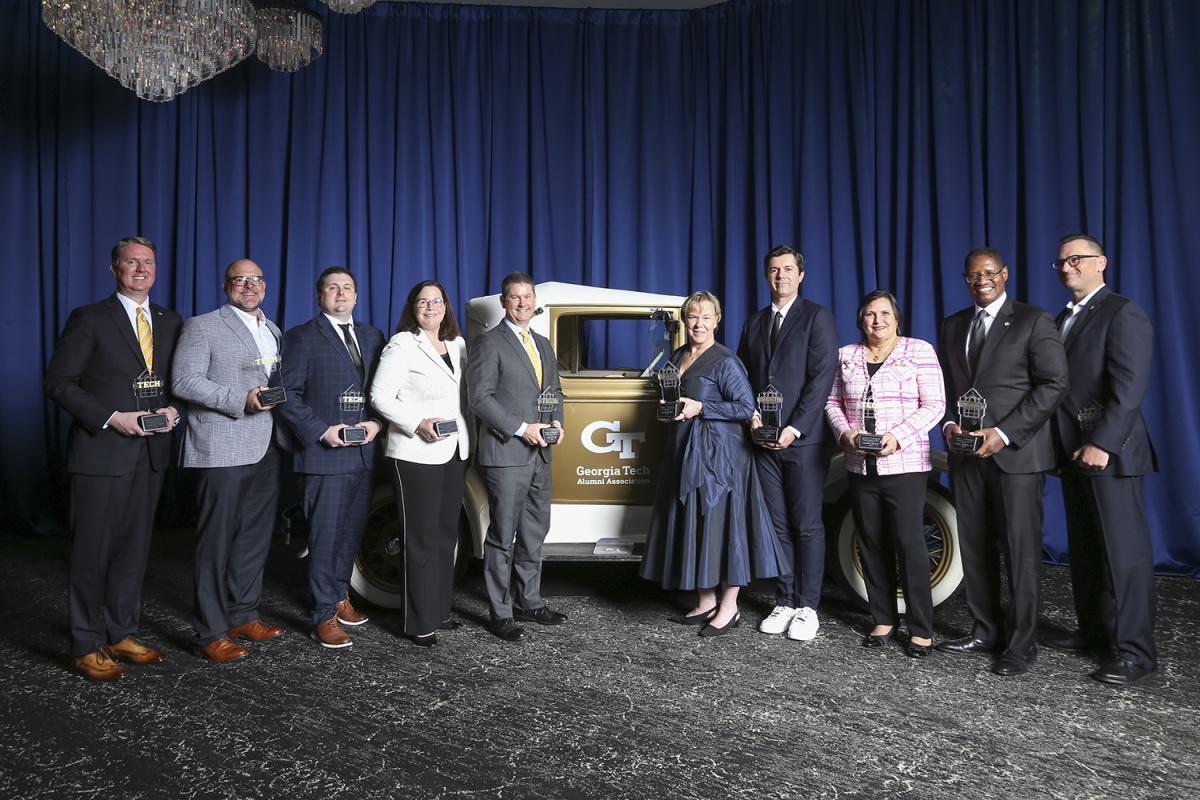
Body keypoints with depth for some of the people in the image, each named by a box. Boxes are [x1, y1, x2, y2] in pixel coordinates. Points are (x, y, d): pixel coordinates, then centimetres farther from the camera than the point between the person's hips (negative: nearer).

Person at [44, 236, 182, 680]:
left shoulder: (170, 322, 11)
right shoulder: (90, 319, -4)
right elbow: (58, 382, -7)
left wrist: (171, 410, -5)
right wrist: (112, 418, -16)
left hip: (150, 454, 5)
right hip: (101, 453, -5)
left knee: (134, 548, 12)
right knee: (92, 552, 3)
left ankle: (122, 635, 25)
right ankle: (87, 646, 15)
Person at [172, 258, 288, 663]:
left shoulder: (274, 332, 18)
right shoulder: (202, 326, -2)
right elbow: (184, 381, -11)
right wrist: (240, 400, -20)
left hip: (265, 449, 7)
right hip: (223, 450, -7)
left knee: (256, 536, 13)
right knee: (216, 541, -1)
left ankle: (243, 615, 26)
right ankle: (211, 631, 8)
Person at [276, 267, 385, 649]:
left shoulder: (373, 337, 14)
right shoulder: (301, 337, -1)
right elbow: (287, 394, -6)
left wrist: (377, 423, -5)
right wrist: (322, 430, -15)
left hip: (365, 453, 5)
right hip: (325, 454, -5)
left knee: (353, 530, 15)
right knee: (325, 535, -1)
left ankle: (340, 594, 32)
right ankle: (325, 615, 8)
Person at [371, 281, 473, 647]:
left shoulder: (457, 344, 12)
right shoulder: (402, 345, -8)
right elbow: (380, 395, -11)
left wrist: (467, 433, 9)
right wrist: (417, 424, -21)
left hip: (455, 453, 7)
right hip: (416, 456, -7)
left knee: (446, 535, 14)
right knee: (421, 539, -2)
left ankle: (439, 610, 26)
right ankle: (420, 624, 6)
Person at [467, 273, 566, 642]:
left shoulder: (544, 345, 16)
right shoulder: (490, 343, -7)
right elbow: (480, 397, -14)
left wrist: (557, 422, 1)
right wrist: (521, 428, -18)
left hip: (540, 454, 7)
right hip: (505, 454, -7)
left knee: (534, 533, 15)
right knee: (503, 536, 0)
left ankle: (529, 603, 27)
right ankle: (500, 614, 9)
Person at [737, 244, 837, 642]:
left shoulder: (816, 317, -1)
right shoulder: (754, 323, 16)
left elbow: (822, 378, -9)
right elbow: (744, 377, 15)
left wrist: (794, 429, -15)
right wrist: (752, 418, -3)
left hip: (803, 440, -5)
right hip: (765, 441, 5)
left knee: (807, 526, 1)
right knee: (778, 526, 9)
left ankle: (807, 607, 9)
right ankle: (784, 603, 17)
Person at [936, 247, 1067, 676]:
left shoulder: (1034, 321, -2)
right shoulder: (952, 326, 15)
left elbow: (1053, 383, -9)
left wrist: (1004, 433, -16)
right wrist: (949, 423, -1)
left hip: (1015, 451, -5)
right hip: (966, 451, 5)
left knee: (1021, 549, 0)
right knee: (974, 546, 8)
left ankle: (1021, 644, 10)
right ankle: (985, 631, 19)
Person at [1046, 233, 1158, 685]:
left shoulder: (1123, 314, -8)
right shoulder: (1063, 319, 18)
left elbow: (1129, 387, -17)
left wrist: (1101, 443, -22)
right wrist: (1060, 445, 9)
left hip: (1108, 453, -8)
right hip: (1073, 453, 8)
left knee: (1123, 551, -3)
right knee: (1084, 548, 13)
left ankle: (1135, 651, 4)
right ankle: (1094, 631, 24)